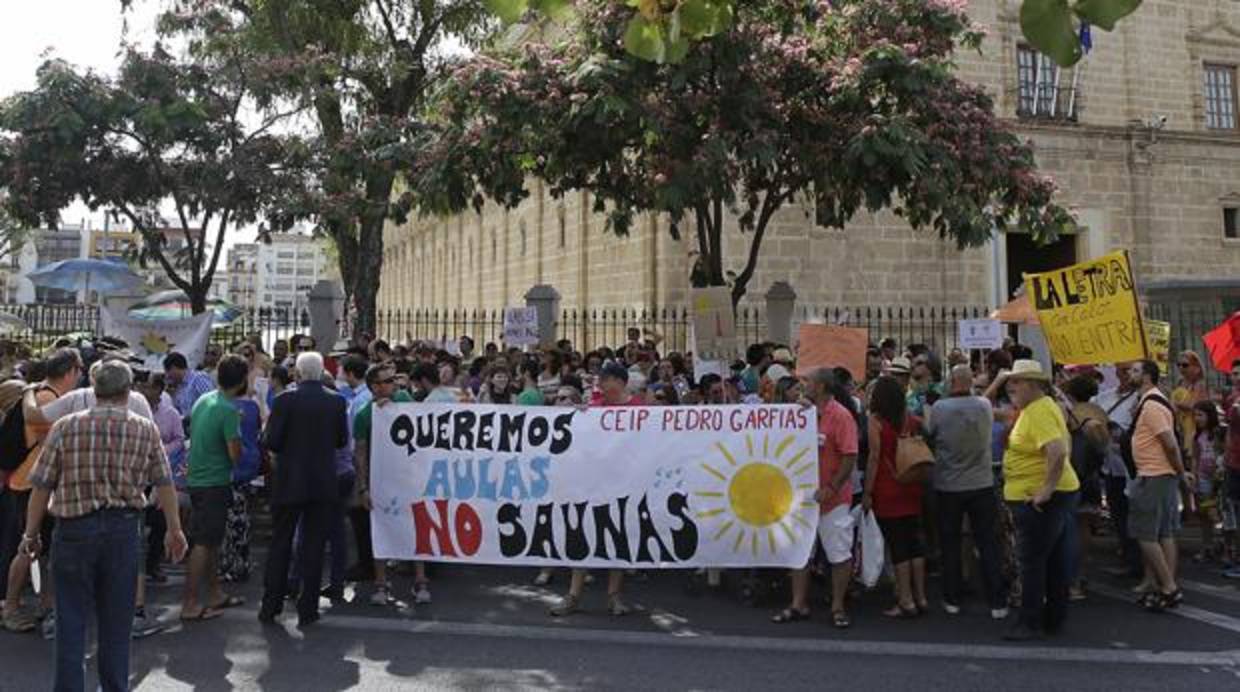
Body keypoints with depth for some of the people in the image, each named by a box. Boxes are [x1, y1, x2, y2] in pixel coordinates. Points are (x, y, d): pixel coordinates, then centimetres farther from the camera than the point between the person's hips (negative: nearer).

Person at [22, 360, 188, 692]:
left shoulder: (65, 427, -4)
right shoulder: (146, 430, -2)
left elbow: (41, 486, -2)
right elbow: (164, 483, 1)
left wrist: (31, 533, 9)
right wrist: (174, 529, 10)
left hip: (74, 529, -1)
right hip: (124, 528, 1)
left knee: (71, 618, 9)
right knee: (116, 620, 13)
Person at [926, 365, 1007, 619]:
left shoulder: (939, 408, -14)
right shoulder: (985, 406, -5)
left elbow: (928, 436, -2)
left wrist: (926, 412, 14)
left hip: (948, 486, -2)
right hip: (982, 484, 2)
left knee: (950, 544, 11)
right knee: (988, 544, 7)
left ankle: (952, 600, 17)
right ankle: (997, 603, 9)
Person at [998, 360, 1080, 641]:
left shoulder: (1040, 411, -18)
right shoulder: (1033, 408, 14)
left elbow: (1058, 451, -31)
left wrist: (1047, 489, -27)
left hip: (1038, 500, -10)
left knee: (1032, 562, -3)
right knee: (1055, 562, 15)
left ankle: (1031, 623, 5)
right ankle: (1054, 619, 24)